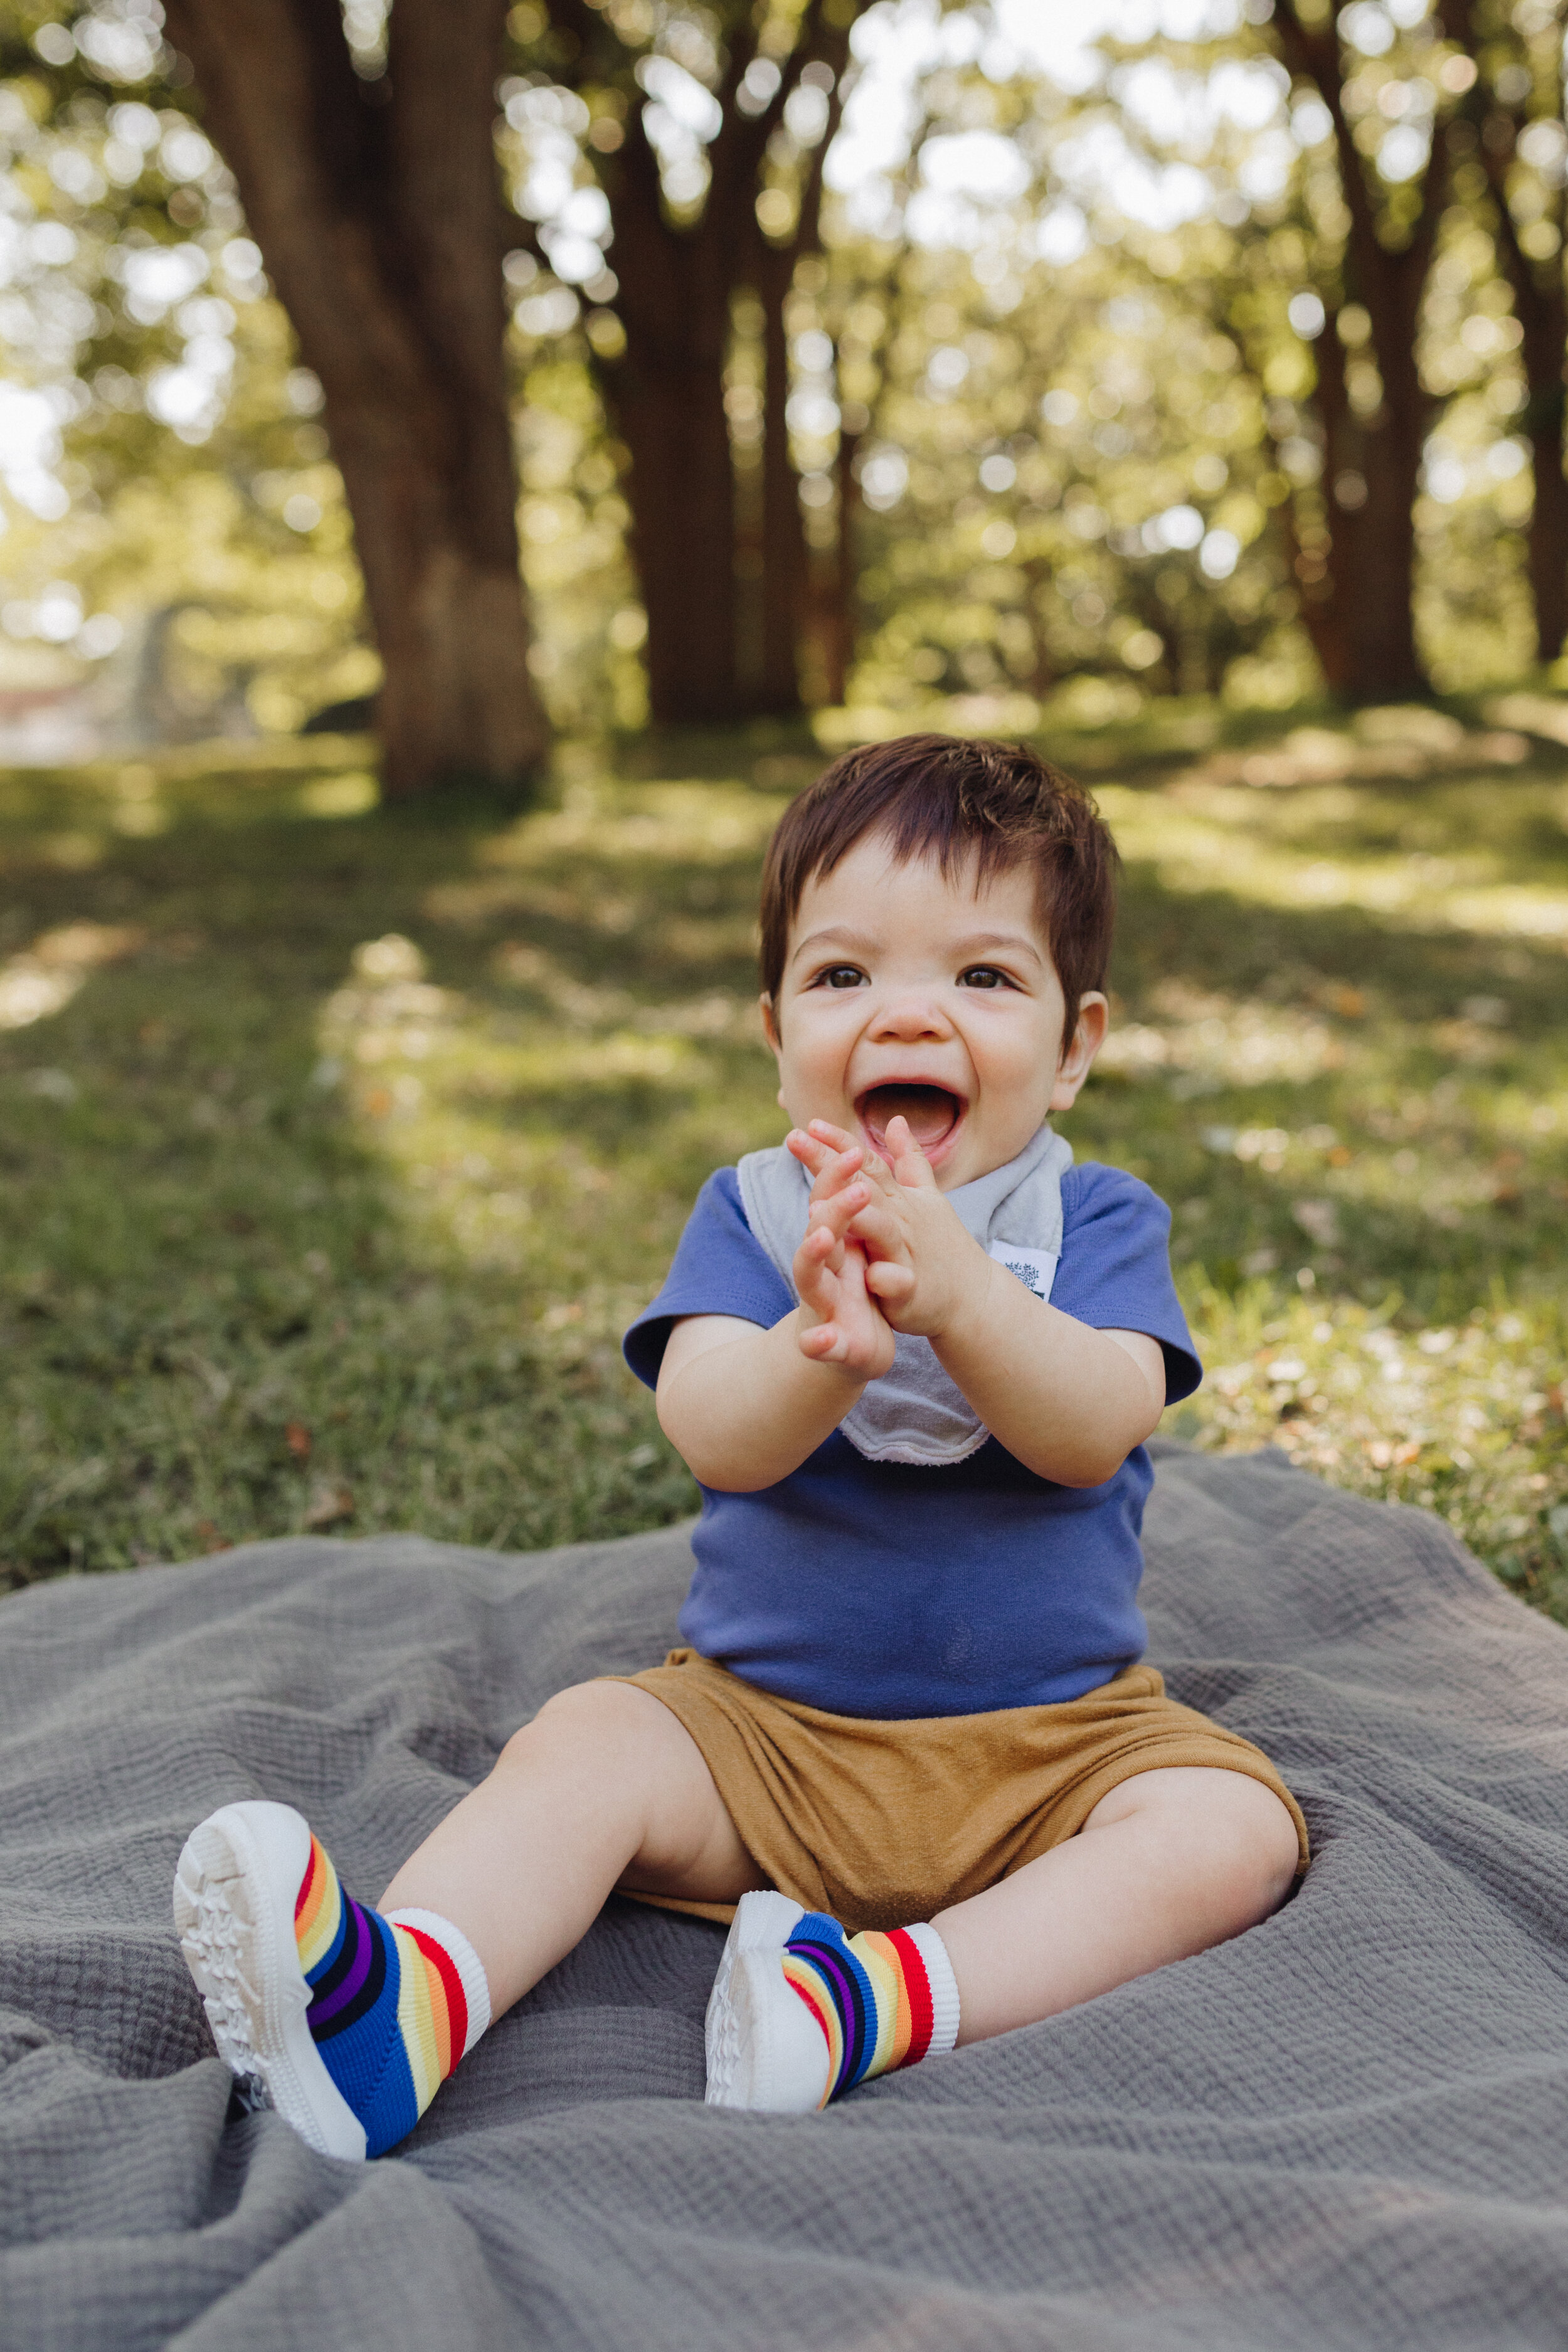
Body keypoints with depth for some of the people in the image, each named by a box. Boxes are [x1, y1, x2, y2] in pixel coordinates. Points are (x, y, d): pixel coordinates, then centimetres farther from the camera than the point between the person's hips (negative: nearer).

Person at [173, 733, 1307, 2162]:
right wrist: (824, 1345, -41)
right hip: (764, 1721, 1)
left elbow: (1096, 1431, -21)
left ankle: (879, 2002, -38)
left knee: (1233, 1828, -24)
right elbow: (715, 1438, -18)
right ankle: (403, 2007, -39)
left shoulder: (1099, 1222, -2)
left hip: (1053, 1739, 0)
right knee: (583, 1742, -21)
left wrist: (958, 1291, -39)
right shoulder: (750, 1214, -1)